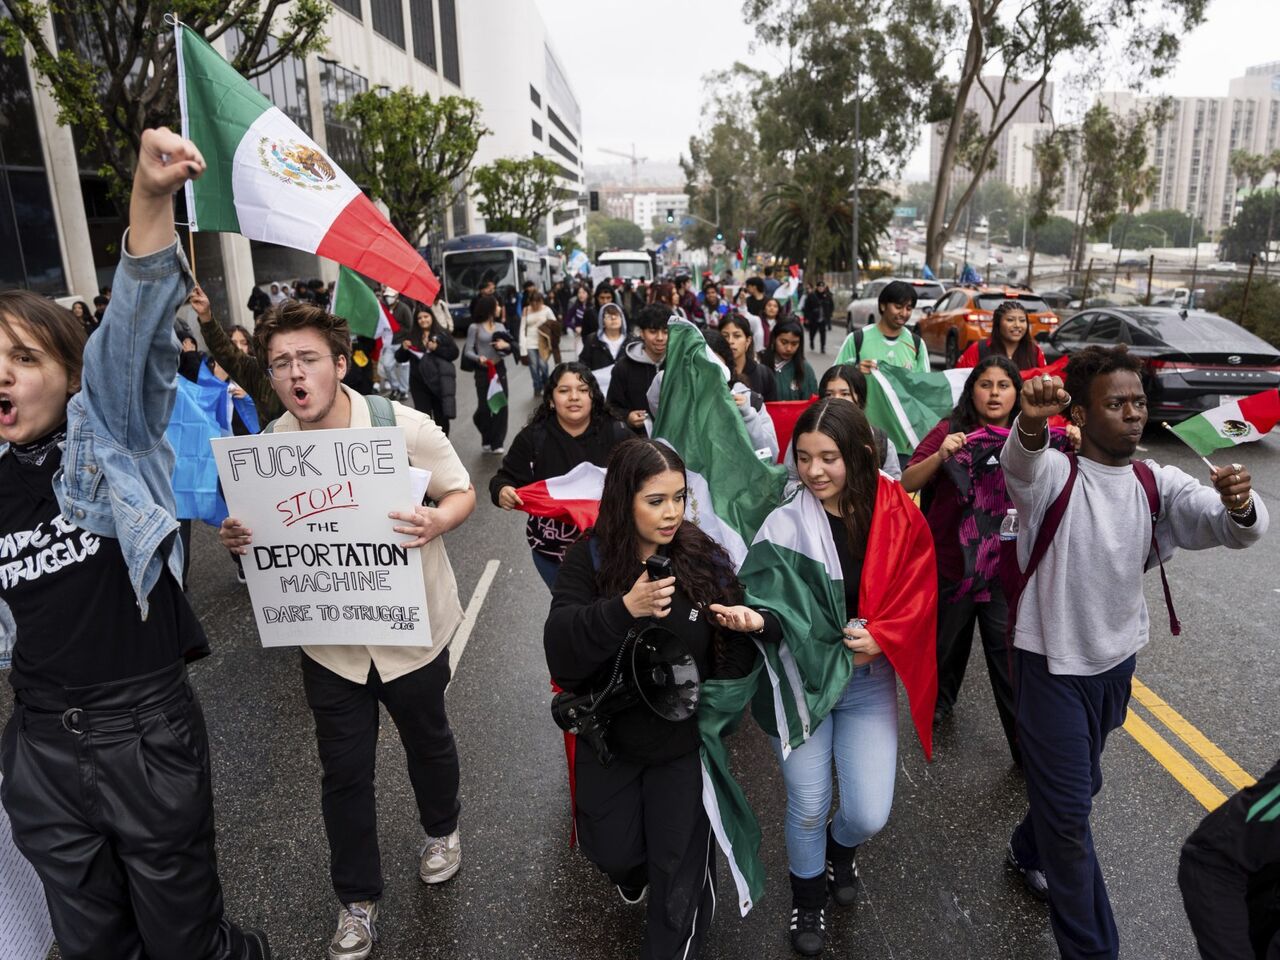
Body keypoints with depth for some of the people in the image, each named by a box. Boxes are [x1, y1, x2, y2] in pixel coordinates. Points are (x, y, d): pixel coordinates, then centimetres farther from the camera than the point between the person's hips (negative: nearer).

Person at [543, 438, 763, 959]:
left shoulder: (707, 558, -12)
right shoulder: (590, 558, -13)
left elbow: (734, 665, -6)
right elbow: (560, 646, -24)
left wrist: (747, 627, -29)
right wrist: (624, 609, -38)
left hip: (684, 739, 0)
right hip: (608, 735, 1)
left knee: (679, 868, 4)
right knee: (612, 852, 16)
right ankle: (633, 869, 52)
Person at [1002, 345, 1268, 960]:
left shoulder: (1158, 485, -1)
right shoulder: (1053, 474, -16)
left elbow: (1236, 529, -15)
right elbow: (1018, 463, -40)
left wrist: (1240, 505, -39)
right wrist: (1030, 424, -63)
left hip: (1117, 660, 6)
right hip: (1053, 663, -6)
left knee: (1078, 784, 25)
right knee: (1070, 807, 1)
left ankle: (1029, 852, 53)